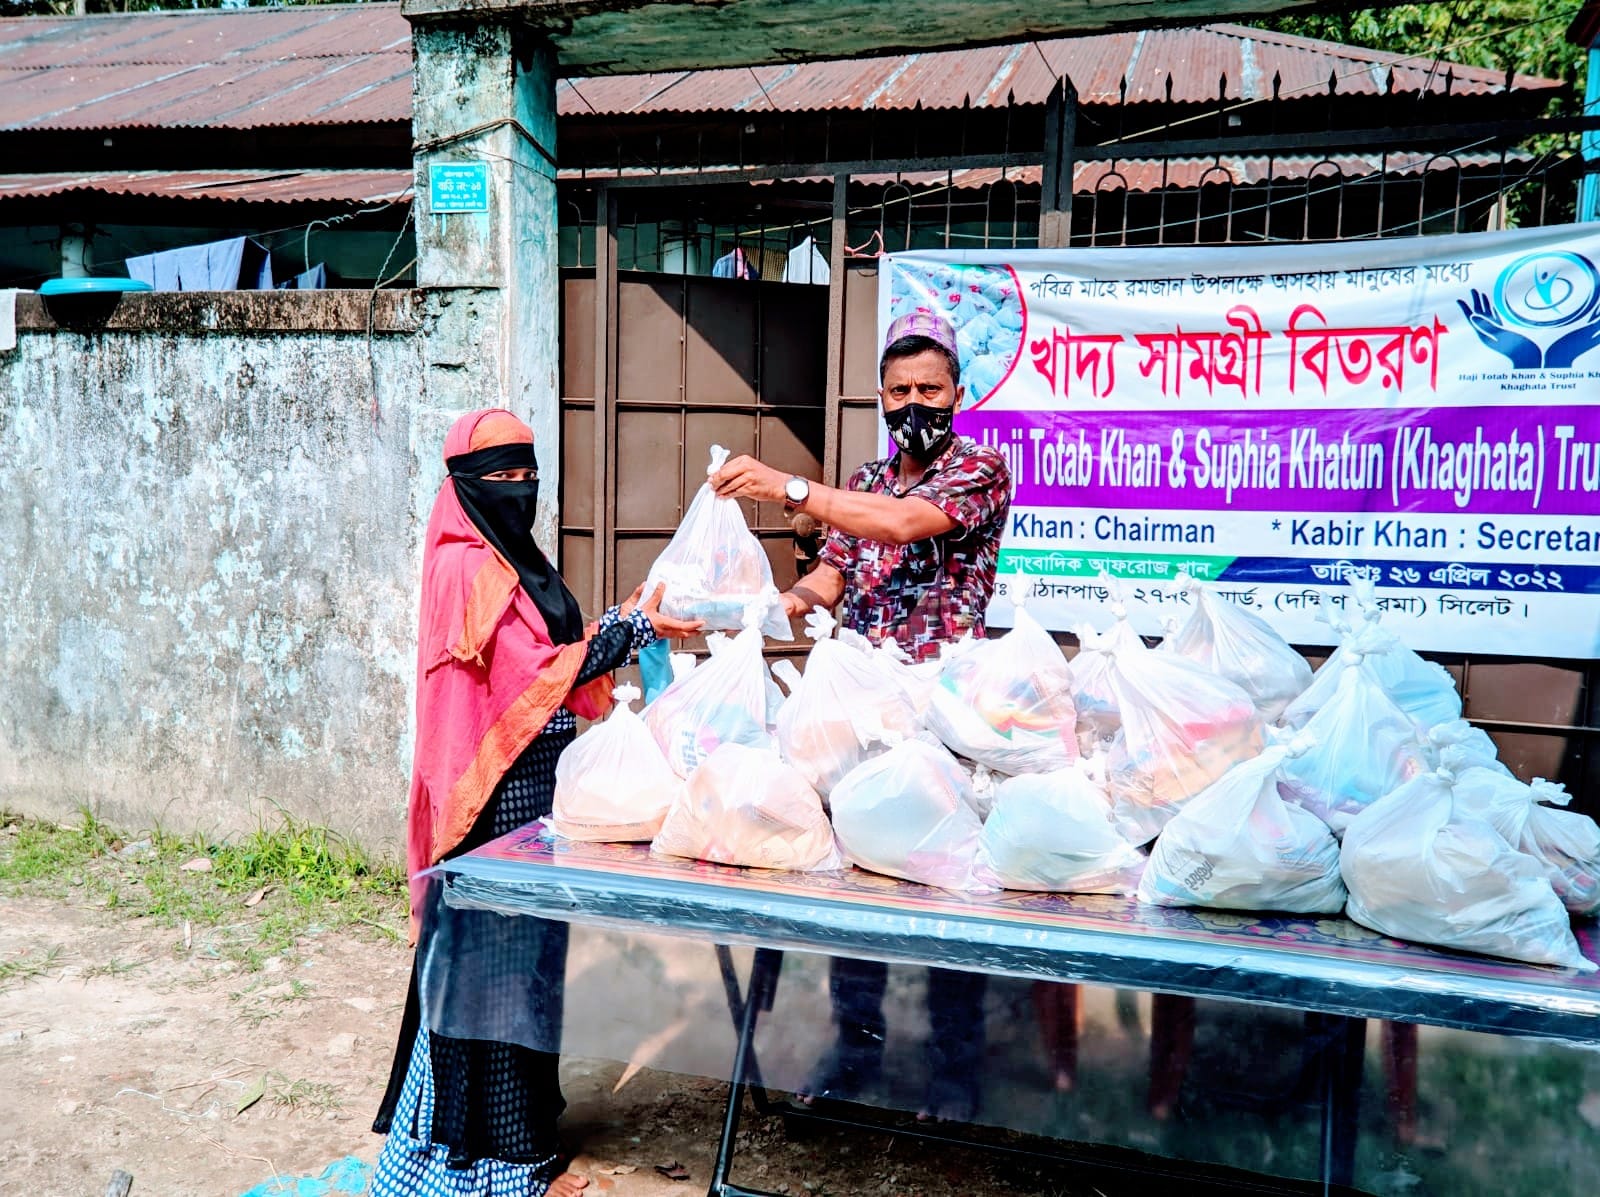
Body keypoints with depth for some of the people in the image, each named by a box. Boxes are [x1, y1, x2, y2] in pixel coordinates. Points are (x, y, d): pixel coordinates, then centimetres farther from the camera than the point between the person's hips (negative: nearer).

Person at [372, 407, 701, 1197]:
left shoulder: (514, 563, 14)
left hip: (532, 782, 9)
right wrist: (633, 628, -18)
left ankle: (516, 1118, 32)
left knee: (523, 953, 17)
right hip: (500, 790, -9)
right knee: (502, 959, 0)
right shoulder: (466, 570, -15)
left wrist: (623, 623, 0)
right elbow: (534, 677, -19)